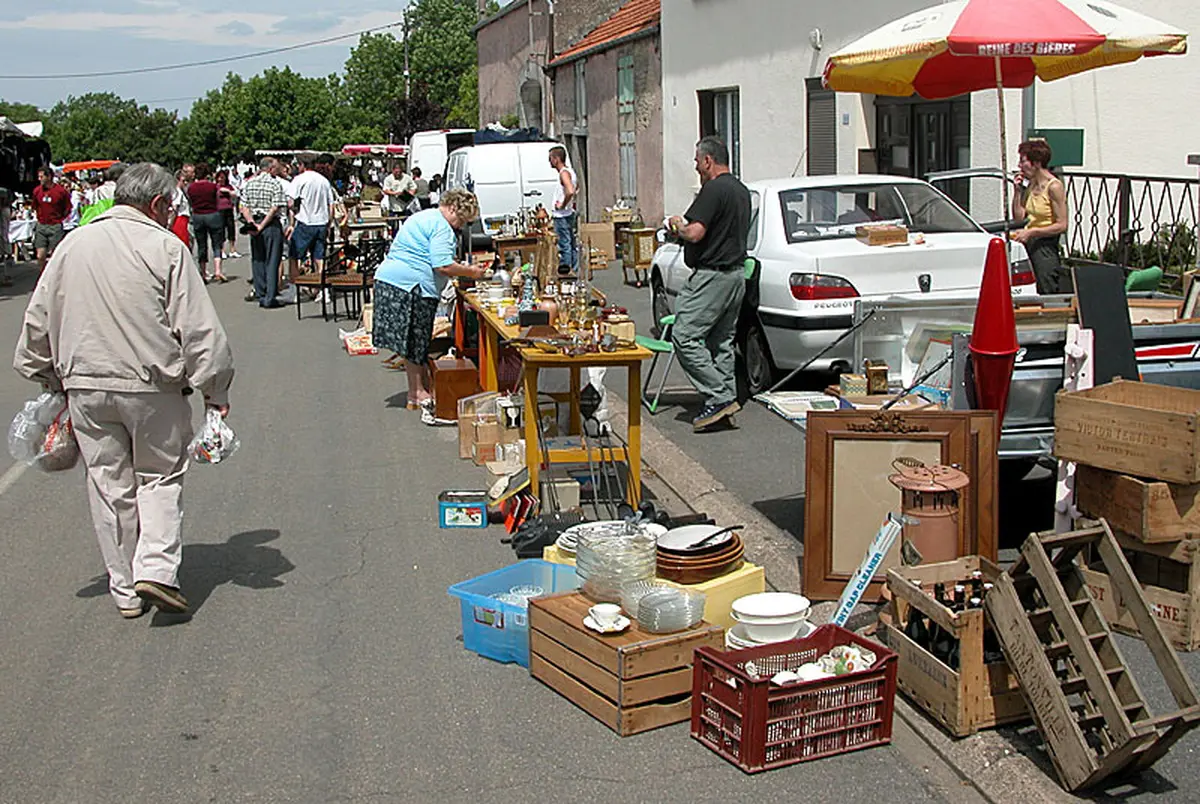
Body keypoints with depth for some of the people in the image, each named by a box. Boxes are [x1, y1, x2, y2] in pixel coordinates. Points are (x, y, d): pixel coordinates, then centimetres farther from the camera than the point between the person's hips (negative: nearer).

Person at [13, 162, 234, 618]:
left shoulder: (72, 245, 7)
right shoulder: (164, 247, -8)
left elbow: (37, 323, 12)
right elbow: (198, 328, -10)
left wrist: (50, 380, 23)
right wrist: (214, 390, -2)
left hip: (84, 386, 4)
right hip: (152, 385, -4)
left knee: (109, 485, 12)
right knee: (160, 477, 12)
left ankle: (125, 589, 18)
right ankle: (156, 568, -3)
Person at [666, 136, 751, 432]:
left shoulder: (713, 190, -16)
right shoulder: (742, 191, 16)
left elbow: (695, 233, -23)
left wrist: (678, 226, -1)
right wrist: (685, 227, 22)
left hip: (713, 275, -10)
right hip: (736, 273, 10)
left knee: (685, 335, -9)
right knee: (721, 341, 14)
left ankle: (719, 397, -12)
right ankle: (728, 398, 14)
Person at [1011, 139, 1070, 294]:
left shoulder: (1054, 186, -12)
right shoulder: (1030, 185, 10)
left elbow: (1061, 225, -15)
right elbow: (1018, 217, 11)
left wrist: (1031, 232, -20)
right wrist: (1018, 190, 3)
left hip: (1045, 245, -7)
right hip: (1028, 243, 7)